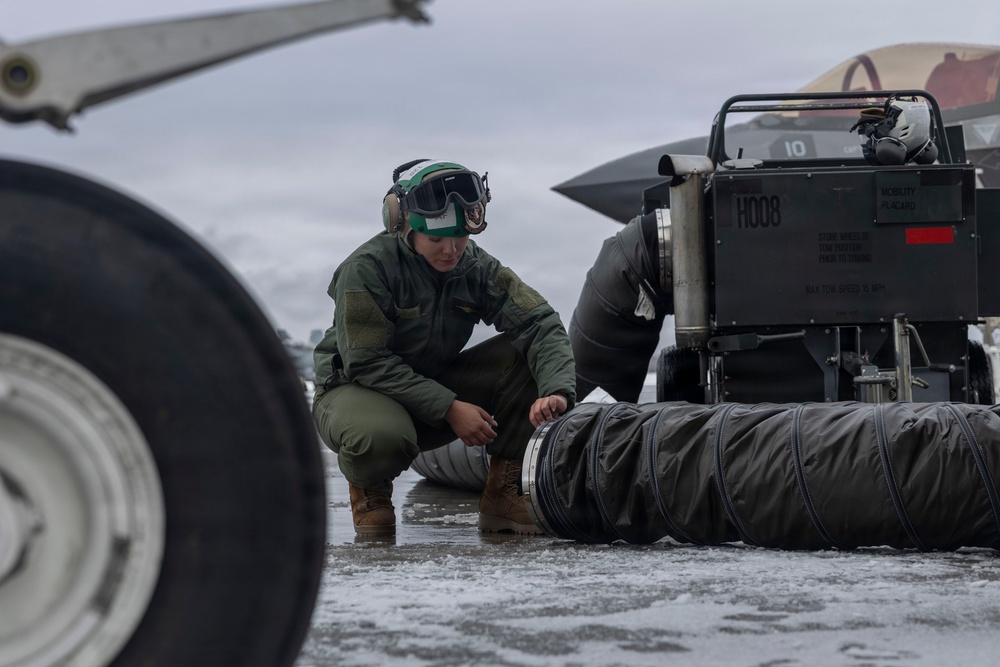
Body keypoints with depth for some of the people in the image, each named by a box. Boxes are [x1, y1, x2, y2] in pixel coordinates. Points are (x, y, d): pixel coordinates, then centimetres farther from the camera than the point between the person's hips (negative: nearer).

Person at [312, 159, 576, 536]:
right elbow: (367, 363, -23)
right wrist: (449, 409, -29)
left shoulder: (477, 268, -6)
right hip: (354, 388, -5)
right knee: (381, 436, -42)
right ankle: (369, 486, -2)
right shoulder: (366, 268, -21)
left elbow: (540, 322, -17)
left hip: (438, 386, 5)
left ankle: (503, 493, -7)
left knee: (525, 356, -17)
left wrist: (556, 391, -37)